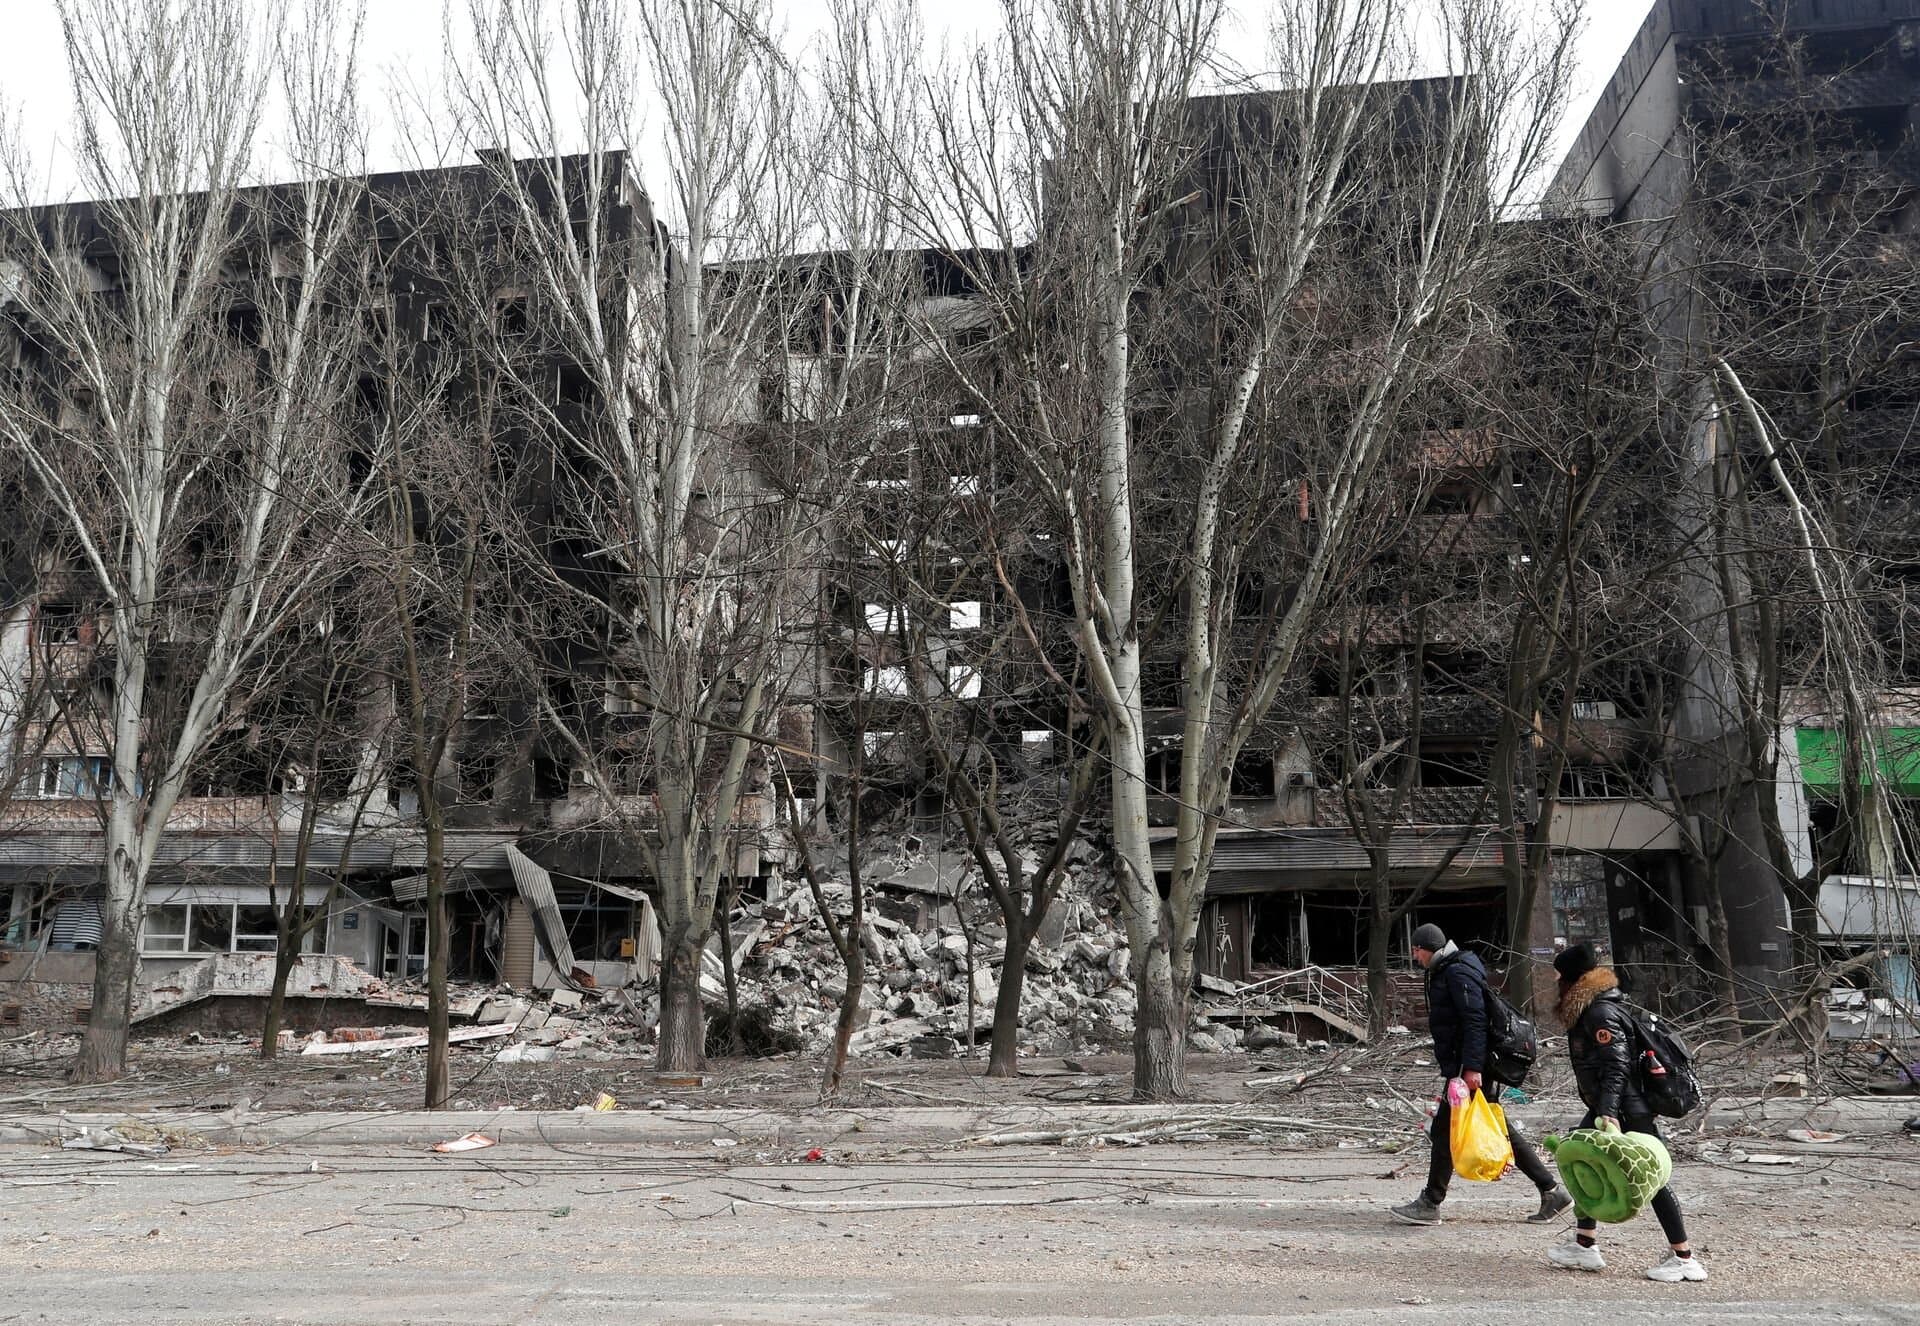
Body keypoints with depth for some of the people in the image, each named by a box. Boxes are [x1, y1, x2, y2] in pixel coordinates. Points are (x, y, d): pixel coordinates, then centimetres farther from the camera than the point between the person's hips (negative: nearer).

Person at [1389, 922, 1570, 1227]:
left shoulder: (1458, 972, -14)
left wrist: (1472, 1068, -26)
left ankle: (1430, 1204, 1)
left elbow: (1476, 1020, -22)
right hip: (1463, 1067, 10)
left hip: (1467, 1068, -10)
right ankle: (1551, 1192, 16)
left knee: (1445, 1129, -5)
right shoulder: (1445, 972, 18)